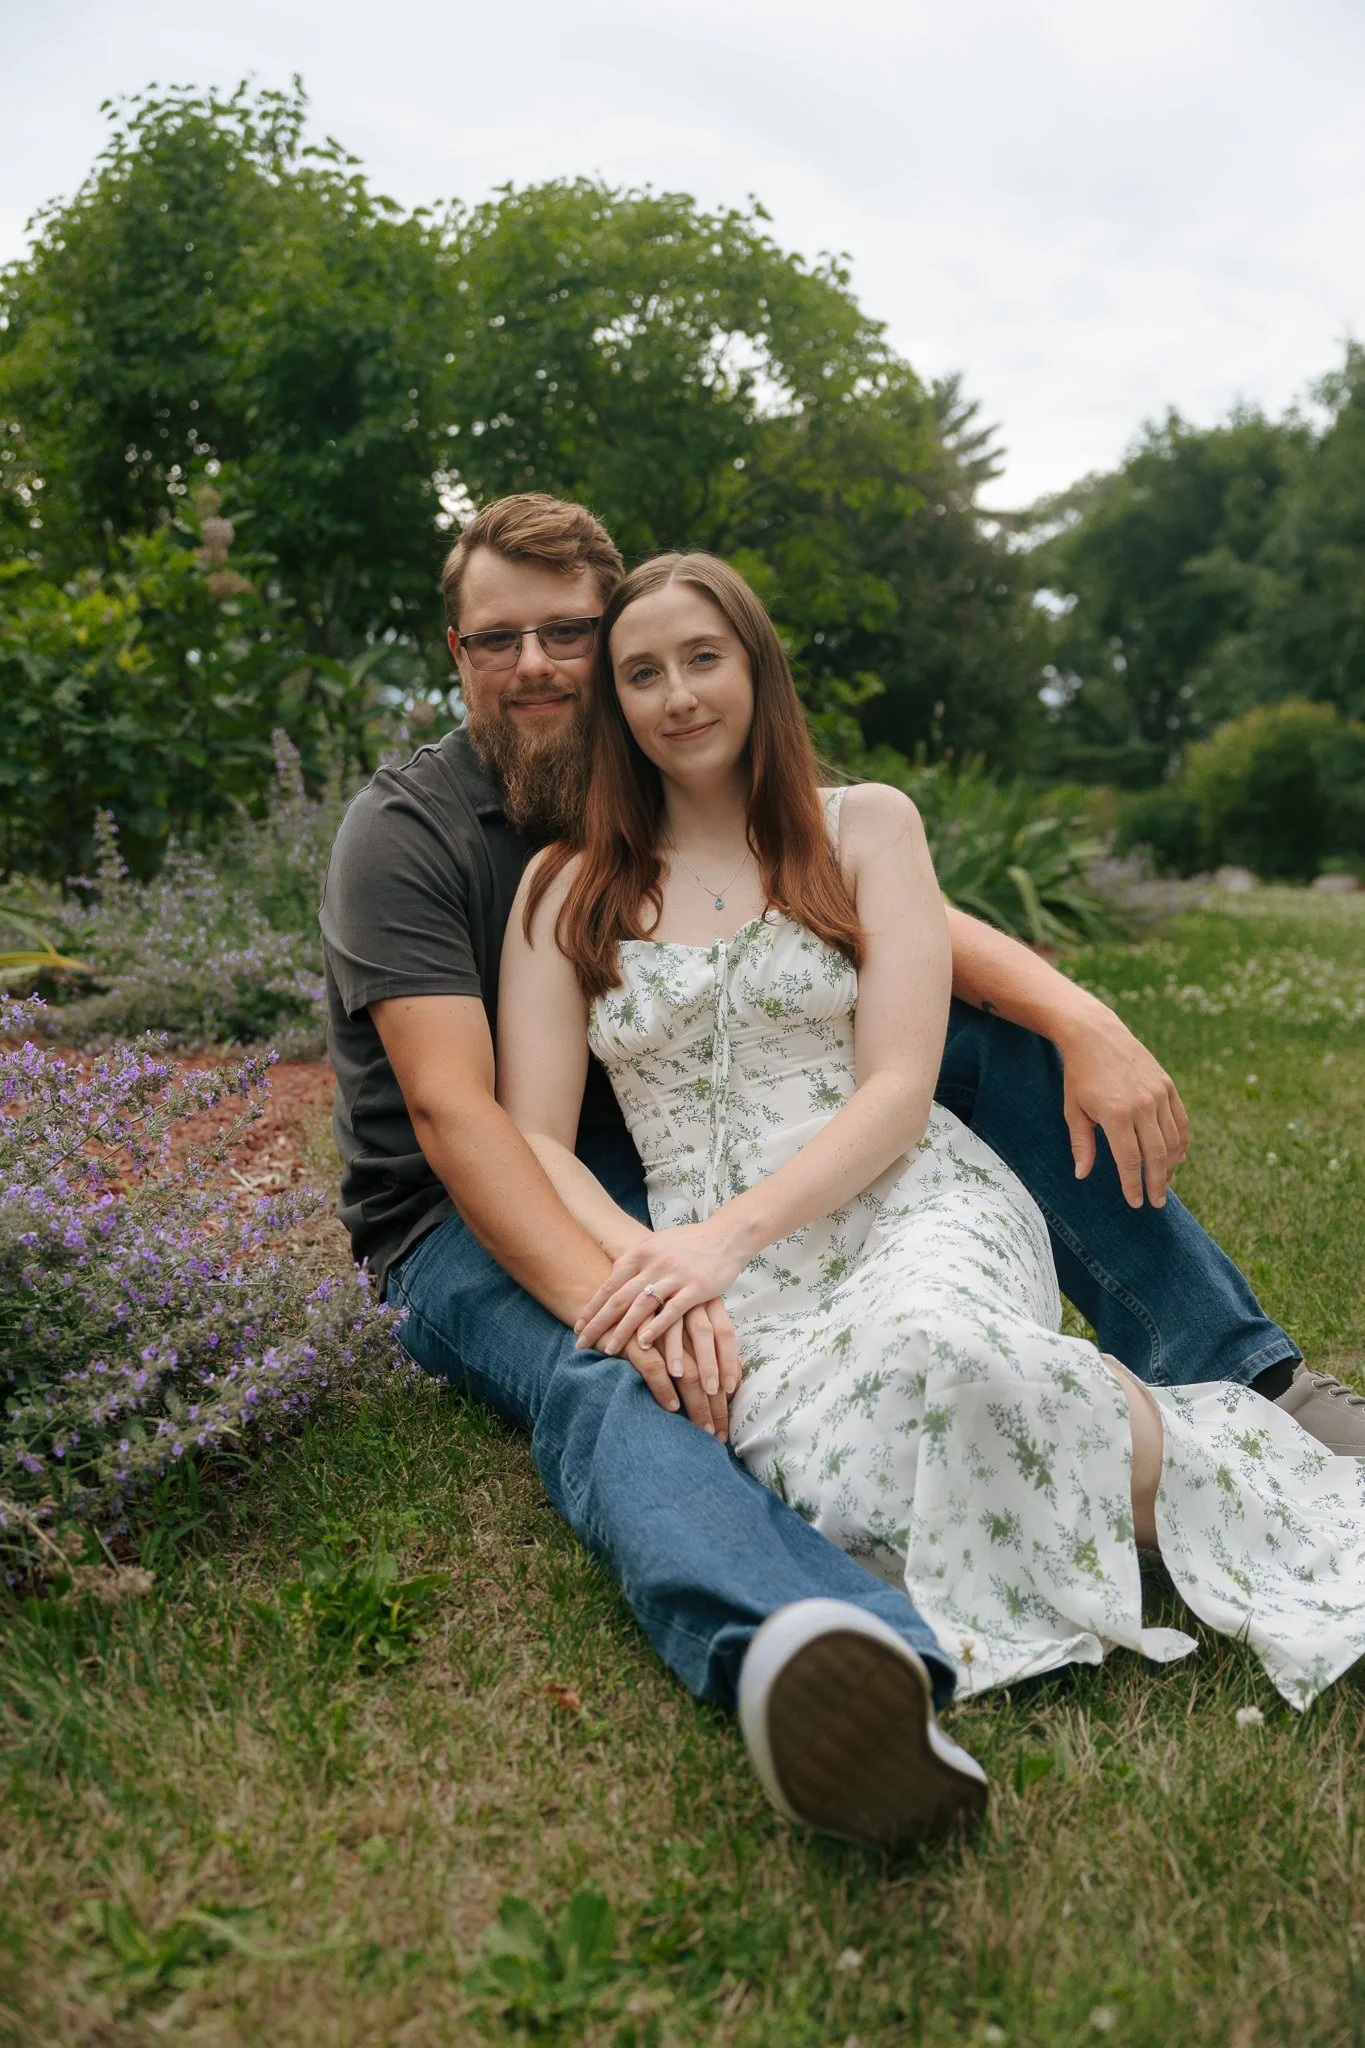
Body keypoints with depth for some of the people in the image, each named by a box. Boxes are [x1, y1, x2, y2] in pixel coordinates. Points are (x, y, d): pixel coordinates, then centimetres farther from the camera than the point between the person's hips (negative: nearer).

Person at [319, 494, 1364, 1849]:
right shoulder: (403, 834, -11)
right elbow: (453, 1113, -24)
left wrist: (1082, 1020, -23)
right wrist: (613, 1296, -41)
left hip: (675, 1169, 6)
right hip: (473, 1230, -5)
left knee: (988, 1030, -5)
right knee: (612, 1389, -42)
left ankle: (1241, 1382, -7)